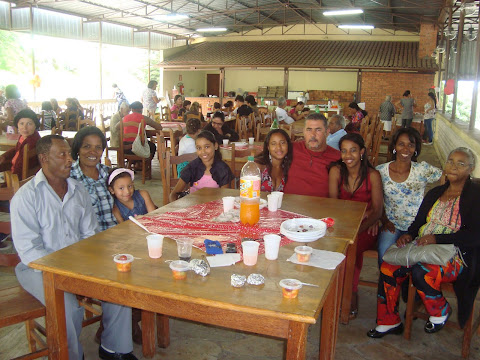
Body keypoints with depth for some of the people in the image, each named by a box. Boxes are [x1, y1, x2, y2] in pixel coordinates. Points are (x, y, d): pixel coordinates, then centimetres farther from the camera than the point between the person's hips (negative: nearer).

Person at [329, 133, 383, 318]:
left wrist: (356, 229, -24)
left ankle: (352, 296, -9)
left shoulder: (372, 175, -8)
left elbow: (377, 211, -8)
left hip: (365, 228, -2)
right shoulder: (336, 171, -2)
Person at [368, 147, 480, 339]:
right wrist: (409, 235, -3)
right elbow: (419, 222, 20)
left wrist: (437, 238, -22)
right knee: (388, 268, -18)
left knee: (420, 272, -35)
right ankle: (389, 322, -1)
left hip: (455, 254, -6)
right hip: (422, 249, 6)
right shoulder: (435, 193, 18)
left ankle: (441, 312, -2)